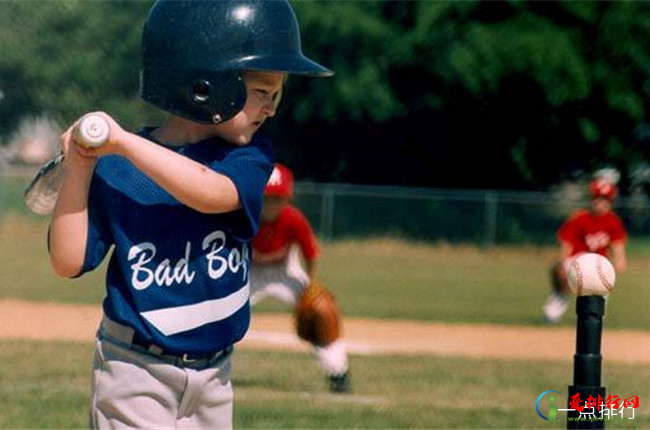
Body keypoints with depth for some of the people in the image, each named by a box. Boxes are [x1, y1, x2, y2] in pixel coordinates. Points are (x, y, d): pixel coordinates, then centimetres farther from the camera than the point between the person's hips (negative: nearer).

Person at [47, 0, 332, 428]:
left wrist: (125, 143, -30)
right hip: (137, 374, -4)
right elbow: (69, 261, -13)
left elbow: (214, 193, -27)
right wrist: (78, 170, -22)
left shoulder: (251, 157, -4)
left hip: (212, 374, 4)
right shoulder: (115, 169, -12)